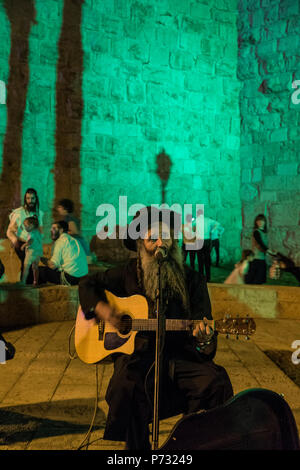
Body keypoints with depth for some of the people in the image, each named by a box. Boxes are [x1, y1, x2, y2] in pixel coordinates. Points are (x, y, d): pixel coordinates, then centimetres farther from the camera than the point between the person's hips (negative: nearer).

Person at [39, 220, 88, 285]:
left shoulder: (61, 241, -6)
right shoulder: (72, 239, 17)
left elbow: (53, 265, -11)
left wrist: (42, 258, 6)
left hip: (70, 278, -9)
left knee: (40, 270, -2)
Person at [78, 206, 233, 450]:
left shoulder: (193, 279, 3)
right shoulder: (130, 274, 5)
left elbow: (205, 328, -1)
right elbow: (87, 283, 19)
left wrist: (205, 340, -26)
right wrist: (98, 307, -2)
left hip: (180, 356, 1)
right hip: (136, 353, 0)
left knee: (215, 381, -25)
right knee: (128, 384, -31)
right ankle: (137, 445, -5)